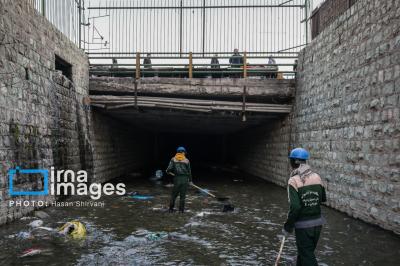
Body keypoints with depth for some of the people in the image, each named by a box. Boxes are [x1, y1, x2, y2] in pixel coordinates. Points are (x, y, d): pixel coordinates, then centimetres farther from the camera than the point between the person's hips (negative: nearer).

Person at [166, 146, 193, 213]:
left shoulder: (173, 159, -1)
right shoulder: (186, 160, 0)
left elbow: (169, 168, -9)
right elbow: (189, 171, 3)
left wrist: (168, 171, 15)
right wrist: (190, 180, 13)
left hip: (177, 179, 1)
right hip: (185, 179, 0)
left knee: (174, 194, 12)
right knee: (182, 195, 6)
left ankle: (171, 208, 14)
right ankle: (181, 209, 8)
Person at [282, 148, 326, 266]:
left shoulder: (294, 181, -18)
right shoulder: (316, 177, -1)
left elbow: (295, 207, -23)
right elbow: (323, 198, 11)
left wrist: (287, 227, -12)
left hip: (303, 225, -6)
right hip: (317, 222, 6)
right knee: (304, 252, 24)